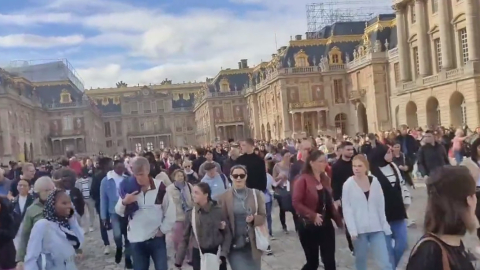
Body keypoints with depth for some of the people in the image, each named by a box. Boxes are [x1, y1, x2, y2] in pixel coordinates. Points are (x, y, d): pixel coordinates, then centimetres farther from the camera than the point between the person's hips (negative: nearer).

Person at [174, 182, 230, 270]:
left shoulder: (218, 211, -5)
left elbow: (227, 234, 1)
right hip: (198, 255, 1)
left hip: (217, 253, 0)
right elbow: (185, 238, 3)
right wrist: (178, 262, 2)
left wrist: (223, 254, -9)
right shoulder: (190, 214, -3)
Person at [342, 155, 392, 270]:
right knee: (360, 260, 10)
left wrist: (384, 225, 5)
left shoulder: (374, 181, 2)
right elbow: (346, 209, -7)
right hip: (359, 229, -2)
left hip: (376, 228, 2)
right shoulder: (348, 184, -7)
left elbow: (381, 205, 7)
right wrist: (352, 230, -12)